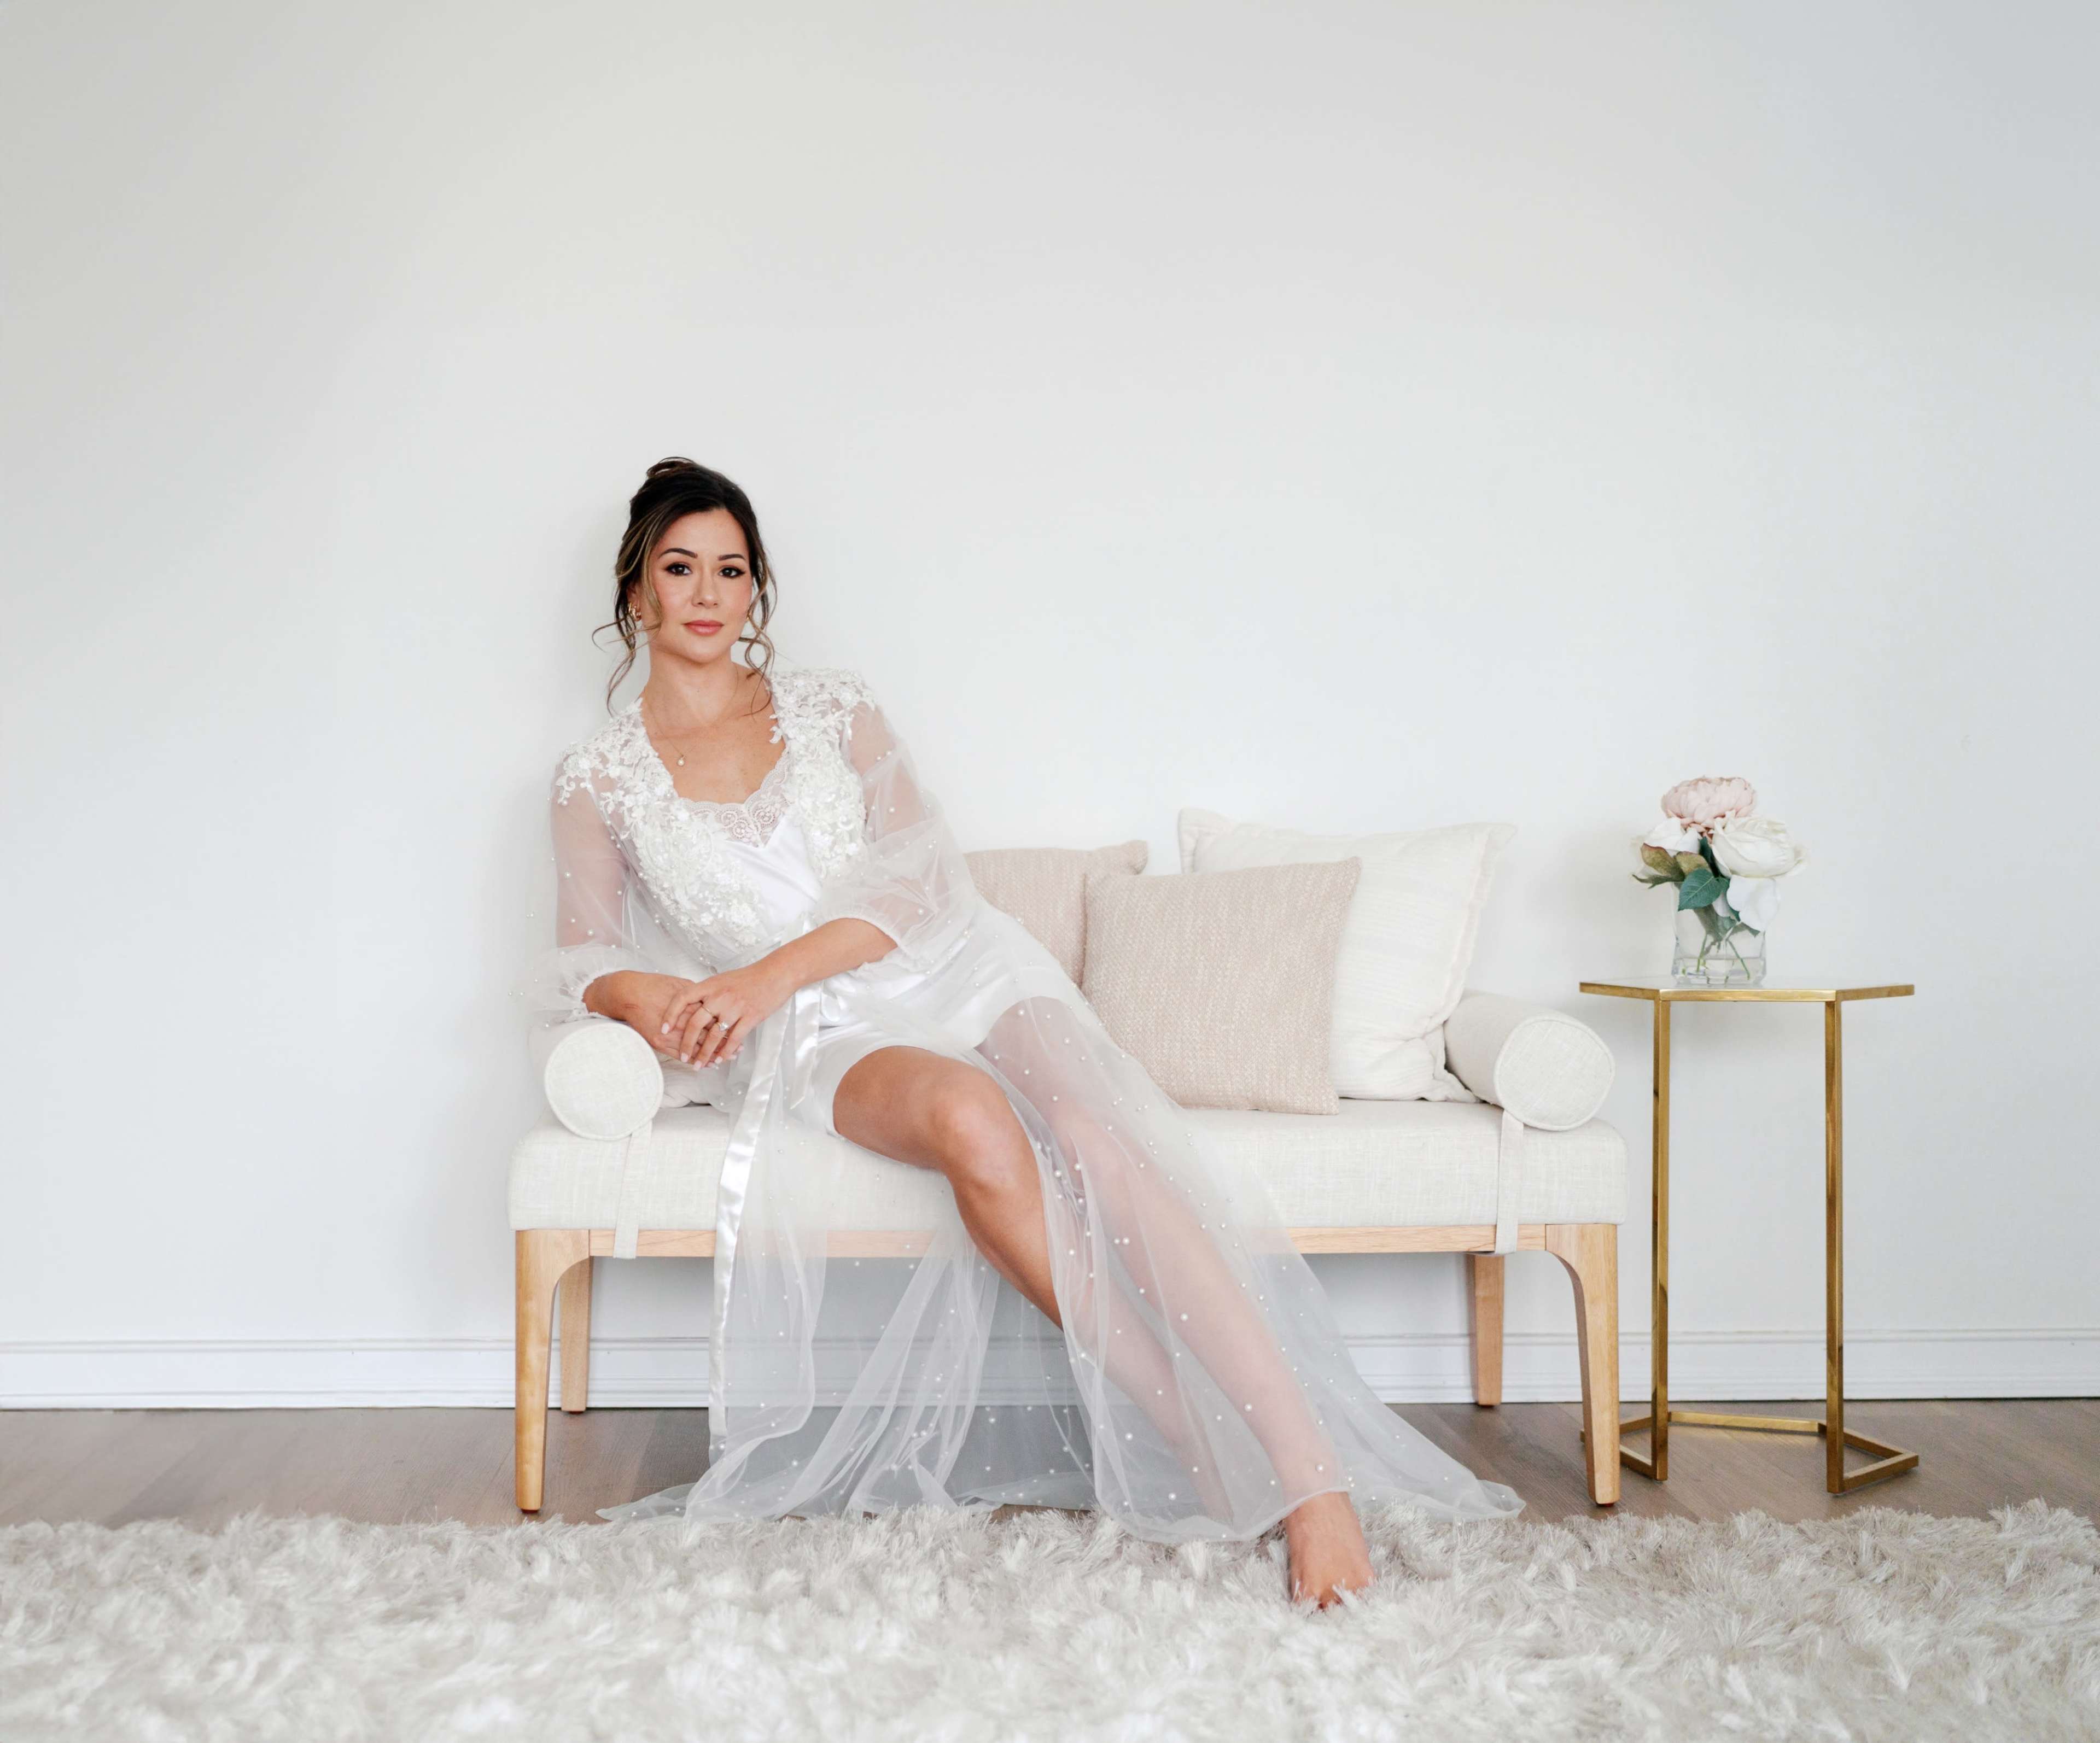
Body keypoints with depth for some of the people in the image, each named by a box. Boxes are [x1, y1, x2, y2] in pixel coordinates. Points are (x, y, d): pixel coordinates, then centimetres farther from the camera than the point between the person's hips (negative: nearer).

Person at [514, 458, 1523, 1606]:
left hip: (951, 970, 2)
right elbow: (580, 955, 10)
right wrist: (640, 995, -16)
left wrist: (772, 971, -12)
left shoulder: (832, 705, 12)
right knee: (968, 1116, -37)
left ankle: (1309, 1474, -36)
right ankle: (1192, 1449, -30)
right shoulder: (597, 779, 12)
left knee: (1100, 1137, -31)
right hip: (817, 1040, -1)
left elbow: (924, 878, 2)